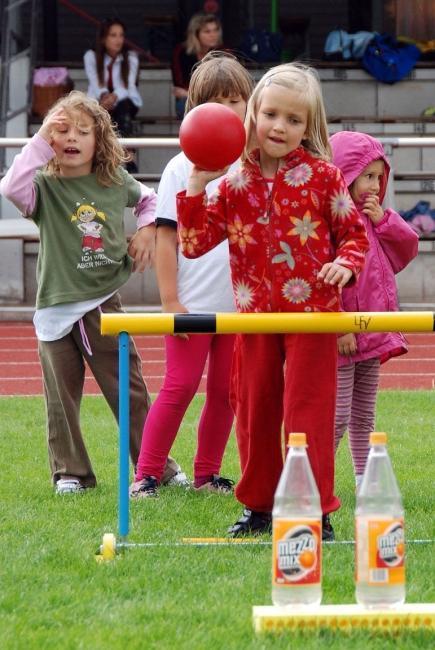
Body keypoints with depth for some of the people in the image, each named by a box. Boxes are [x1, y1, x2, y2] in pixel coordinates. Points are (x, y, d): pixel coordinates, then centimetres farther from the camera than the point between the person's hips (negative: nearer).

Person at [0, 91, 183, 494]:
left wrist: (147, 230, 7)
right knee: (62, 396, 4)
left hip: (104, 302, 2)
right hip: (56, 305, -2)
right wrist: (41, 140, -31)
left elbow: (148, 199, 25)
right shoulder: (45, 186, -7)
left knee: (129, 390, 7)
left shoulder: (115, 182, 3)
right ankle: (70, 472, 16)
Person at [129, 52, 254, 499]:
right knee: (180, 387, -4)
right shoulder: (182, 167, -2)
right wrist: (170, 300, -7)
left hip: (242, 304, 3)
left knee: (225, 391, 8)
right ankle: (146, 474, 4)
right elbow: (165, 238, -3)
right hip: (193, 304, -3)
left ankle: (207, 474, 20)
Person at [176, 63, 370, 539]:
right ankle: (258, 505, 24)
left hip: (312, 309, -4)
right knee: (254, 409, 11)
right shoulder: (235, 184, 3)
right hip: (256, 315, 4)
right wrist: (196, 186, -7)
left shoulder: (323, 177, -3)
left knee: (307, 410, -4)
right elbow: (194, 243, 2)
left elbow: (355, 232, 6)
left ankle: (316, 511, 0)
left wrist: (346, 263, -15)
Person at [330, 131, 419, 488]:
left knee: (364, 414, 16)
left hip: (372, 334, 9)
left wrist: (385, 221, -2)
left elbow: (406, 251, 15)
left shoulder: (374, 219, 13)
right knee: (337, 415, -8)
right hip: (340, 338, -9)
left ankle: (365, 479, 24)